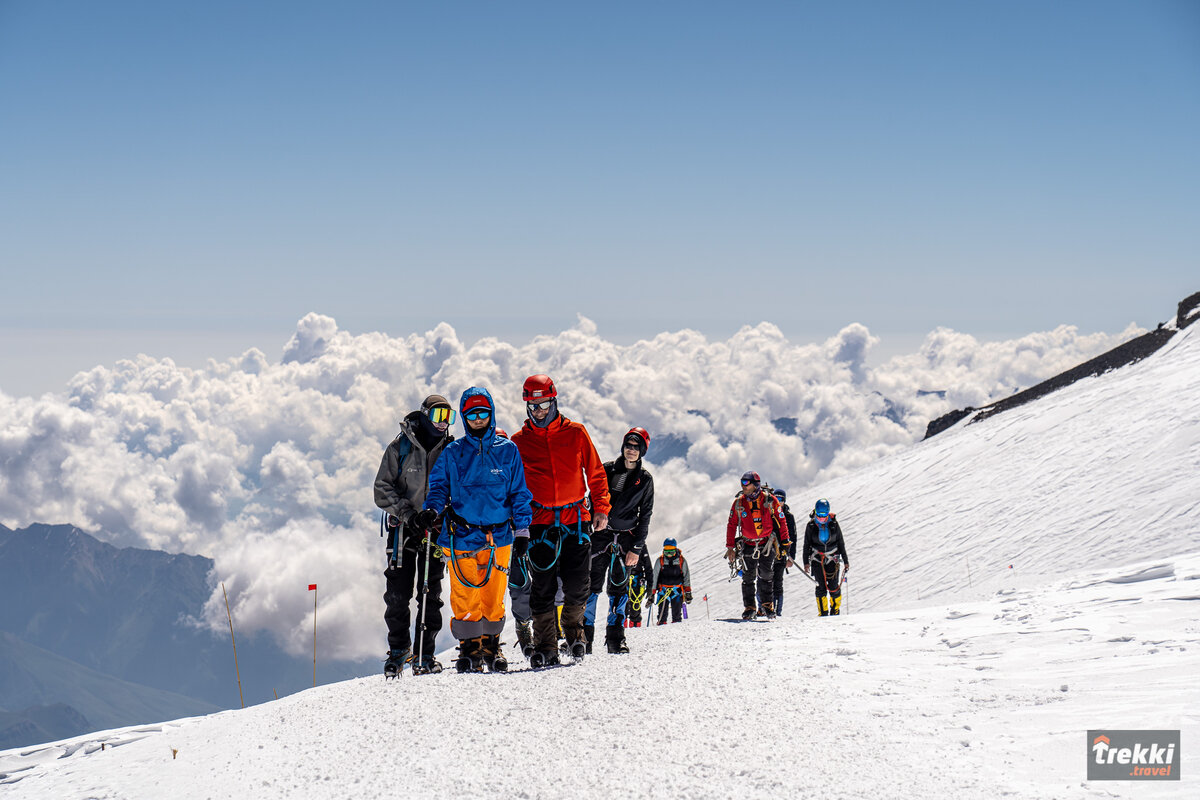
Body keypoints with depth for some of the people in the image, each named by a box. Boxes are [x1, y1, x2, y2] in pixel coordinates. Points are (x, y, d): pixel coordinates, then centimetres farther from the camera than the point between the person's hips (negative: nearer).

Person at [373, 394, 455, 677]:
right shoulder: (400, 447, -1)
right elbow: (383, 489, -3)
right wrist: (408, 513, -16)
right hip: (403, 528, -2)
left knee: (431, 594, 1)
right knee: (398, 594, -2)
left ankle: (424, 653, 8)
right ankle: (398, 649, 13)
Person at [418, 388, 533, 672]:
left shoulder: (507, 451, 6)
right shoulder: (452, 454, 6)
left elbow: (519, 493, 9)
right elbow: (439, 487, 8)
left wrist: (522, 530, 4)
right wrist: (432, 509, -13)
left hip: (498, 537, 1)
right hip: (462, 536, 0)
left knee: (494, 596, 4)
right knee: (465, 596, -3)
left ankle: (491, 645, 20)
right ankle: (470, 647, 10)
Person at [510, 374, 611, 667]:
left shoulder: (575, 433, 5)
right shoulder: (519, 442, 6)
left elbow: (595, 472, 10)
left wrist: (601, 508, 3)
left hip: (576, 519, 0)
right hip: (540, 521, 0)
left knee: (577, 585, -4)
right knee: (543, 588, -3)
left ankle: (574, 629, 23)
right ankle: (545, 647, 6)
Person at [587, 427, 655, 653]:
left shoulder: (645, 480, 6)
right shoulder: (607, 469, 4)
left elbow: (645, 515, 5)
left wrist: (636, 548, -2)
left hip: (627, 537, 1)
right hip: (601, 533, -1)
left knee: (619, 588, 2)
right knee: (592, 584, -6)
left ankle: (616, 638, 7)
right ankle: (584, 635, -4)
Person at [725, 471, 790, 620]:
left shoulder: (769, 500, -7)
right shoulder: (739, 503, -3)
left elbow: (781, 521, 0)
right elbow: (732, 525, 4)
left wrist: (784, 541, -1)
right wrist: (730, 547, 2)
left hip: (767, 544, -1)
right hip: (748, 545, 1)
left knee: (767, 575, 0)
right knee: (748, 577, 1)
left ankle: (768, 605, 14)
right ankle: (749, 607, 11)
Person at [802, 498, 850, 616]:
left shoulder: (834, 524, -2)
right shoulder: (811, 526, -2)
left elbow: (841, 543, 6)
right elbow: (807, 545, 5)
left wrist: (845, 561, 7)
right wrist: (806, 562, 0)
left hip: (832, 559, 0)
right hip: (817, 559, 0)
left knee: (834, 587, -5)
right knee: (821, 587, -5)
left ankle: (835, 610, 15)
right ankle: (823, 612, 3)